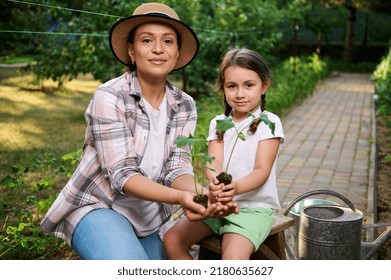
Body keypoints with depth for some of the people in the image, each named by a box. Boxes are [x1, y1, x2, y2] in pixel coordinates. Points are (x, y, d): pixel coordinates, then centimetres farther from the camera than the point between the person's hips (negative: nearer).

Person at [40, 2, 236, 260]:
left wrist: (194, 195, -31)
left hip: (151, 218, 6)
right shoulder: (110, 97, -19)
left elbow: (177, 167, -8)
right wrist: (179, 197, -39)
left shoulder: (185, 106, -2)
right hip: (98, 207, -6)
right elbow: (122, 174, -24)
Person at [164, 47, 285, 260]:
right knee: (172, 240, -9)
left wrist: (237, 187, -36)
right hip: (218, 203, 5)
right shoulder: (218, 123, 7)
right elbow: (213, 162, -7)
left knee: (233, 258, -28)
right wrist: (213, 179, -33)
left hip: (254, 206, -5)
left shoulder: (268, 122, -6)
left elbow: (262, 170, -14)